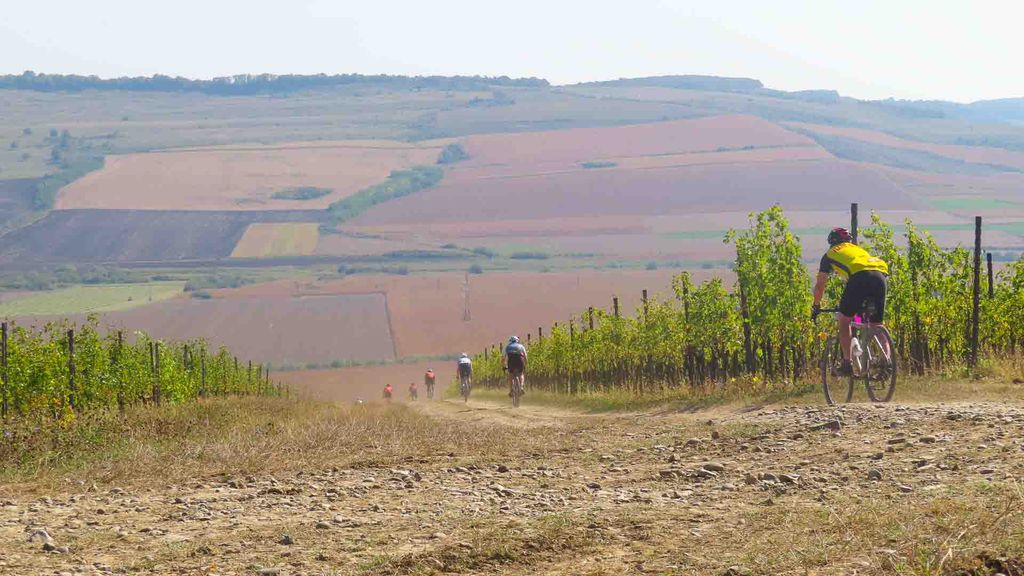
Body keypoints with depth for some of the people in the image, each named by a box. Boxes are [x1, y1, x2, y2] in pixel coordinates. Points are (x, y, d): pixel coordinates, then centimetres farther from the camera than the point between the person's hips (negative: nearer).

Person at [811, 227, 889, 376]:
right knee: (878, 324, 16)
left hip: (860, 277, -4)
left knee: (844, 320, 10)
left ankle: (847, 364, 1)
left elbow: (820, 285, 31)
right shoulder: (859, 249, 41)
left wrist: (816, 306, 46)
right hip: (882, 275, 4)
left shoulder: (830, 254, 28)